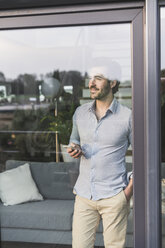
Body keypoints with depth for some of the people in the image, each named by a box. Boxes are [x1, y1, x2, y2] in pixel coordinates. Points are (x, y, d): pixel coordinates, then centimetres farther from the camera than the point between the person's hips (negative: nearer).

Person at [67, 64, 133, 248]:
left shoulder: (127, 117, -7)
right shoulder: (80, 112, 5)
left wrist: (130, 189, -7)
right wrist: (74, 148, -1)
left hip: (114, 196, -3)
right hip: (84, 194, 4)